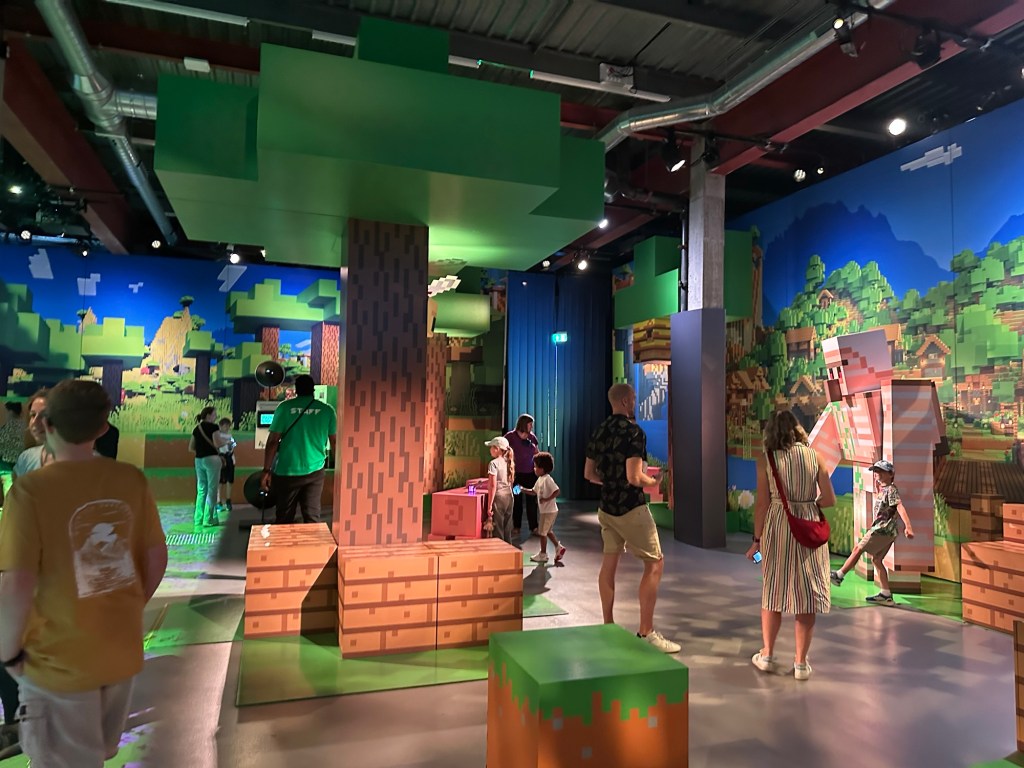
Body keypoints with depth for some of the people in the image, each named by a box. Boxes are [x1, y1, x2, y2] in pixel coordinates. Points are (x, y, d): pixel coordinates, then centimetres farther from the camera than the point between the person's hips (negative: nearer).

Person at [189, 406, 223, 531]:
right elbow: (217, 444, -17)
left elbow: (191, 448, 14)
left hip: (198, 460, 7)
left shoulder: (196, 429, 14)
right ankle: (209, 519, 0)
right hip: (211, 459, -7)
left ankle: (198, 519, 15)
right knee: (212, 489, 0)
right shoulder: (213, 427, -7)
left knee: (201, 489, 13)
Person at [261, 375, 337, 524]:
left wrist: (266, 470, -1)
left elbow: (273, 441, -7)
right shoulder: (327, 410, 0)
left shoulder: (285, 407, -4)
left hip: (287, 471, -1)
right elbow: (335, 441, 6)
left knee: (284, 518, 12)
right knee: (312, 516, 4)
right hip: (314, 470, 1)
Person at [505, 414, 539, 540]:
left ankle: (534, 527, 14)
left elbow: (537, 455, 15)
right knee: (517, 501, 4)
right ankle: (516, 528, 15)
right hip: (516, 474, -3)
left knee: (532, 500, 5)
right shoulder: (510, 437, -8)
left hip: (531, 474, 3)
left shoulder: (532, 437, 6)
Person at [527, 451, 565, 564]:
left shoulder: (547, 479, -21)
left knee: (542, 532, 2)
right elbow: (534, 491, 19)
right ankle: (559, 547, 25)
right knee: (548, 531, 19)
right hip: (545, 510, 9)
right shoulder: (540, 479, 9)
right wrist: (523, 490, 9)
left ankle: (543, 555, 13)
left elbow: (556, 491, -28)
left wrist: (547, 499, -28)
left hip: (549, 511, -9)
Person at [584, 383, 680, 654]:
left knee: (609, 562, 14)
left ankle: (608, 626, 22)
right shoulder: (633, 431, -17)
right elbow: (634, 477, -23)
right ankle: (646, 632, 1)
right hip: (631, 507, -8)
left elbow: (589, 473, 11)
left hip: (606, 507, 8)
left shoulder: (600, 431, 7)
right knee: (655, 563, 1)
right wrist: (652, 481, -4)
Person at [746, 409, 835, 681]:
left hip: (777, 527, -1)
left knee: (772, 591, 13)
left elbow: (762, 502, -5)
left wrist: (757, 539, 2)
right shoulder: (814, 455, 1)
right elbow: (829, 499, -1)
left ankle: (767, 655, 20)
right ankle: (801, 662, 14)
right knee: (806, 593, 8)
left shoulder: (766, 459, -3)